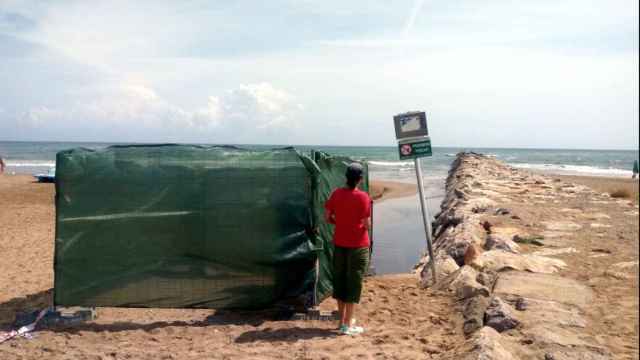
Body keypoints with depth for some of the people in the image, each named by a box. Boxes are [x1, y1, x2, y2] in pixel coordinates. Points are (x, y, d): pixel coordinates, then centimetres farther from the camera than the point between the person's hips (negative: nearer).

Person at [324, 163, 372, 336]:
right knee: (354, 283, 3)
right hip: (358, 245, -4)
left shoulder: (336, 194, -2)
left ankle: (343, 320, 26)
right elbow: (367, 224, -15)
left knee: (339, 280, 15)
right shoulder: (363, 197, -14)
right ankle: (348, 325, 6)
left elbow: (327, 217, 1)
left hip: (339, 244, 4)